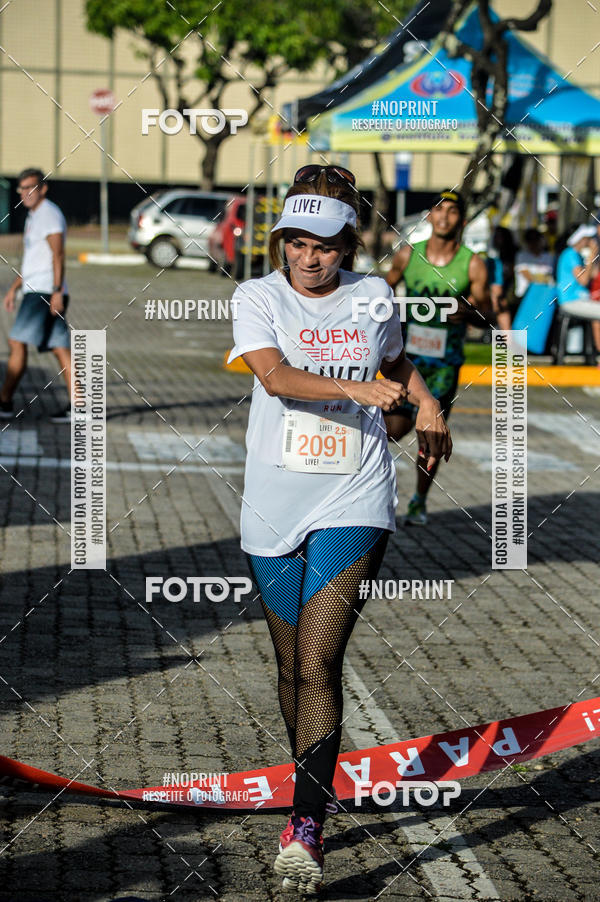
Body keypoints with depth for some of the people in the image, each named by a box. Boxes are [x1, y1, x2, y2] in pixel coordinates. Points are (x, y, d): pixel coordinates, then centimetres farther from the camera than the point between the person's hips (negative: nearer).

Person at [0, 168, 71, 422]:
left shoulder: (49, 214, -9)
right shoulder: (33, 217, 22)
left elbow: (58, 254, -19)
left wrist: (56, 291, -26)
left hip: (44, 293, -10)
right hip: (36, 291, 10)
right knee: (60, 349, 3)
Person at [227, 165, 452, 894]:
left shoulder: (373, 296, 5)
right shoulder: (259, 297, -2)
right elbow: (274, 375, -21)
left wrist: (425, 403, 13)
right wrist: (357, 389, -32)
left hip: (353, 505, -1)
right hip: (275, 507, 1)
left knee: (319, 662, -14)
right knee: (293, 667, 11)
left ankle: (306, 826, -16)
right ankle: (313, 790, 33)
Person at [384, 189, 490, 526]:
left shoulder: (473, 265, -6)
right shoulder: (409, 255, -2)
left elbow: (487, 317, -3)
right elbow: (385, 288, 17)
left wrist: (469, 312, -24)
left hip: (446, 361, 0)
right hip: (408, 353, 0)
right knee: (397, 427, -9)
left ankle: (420, 501, 20)